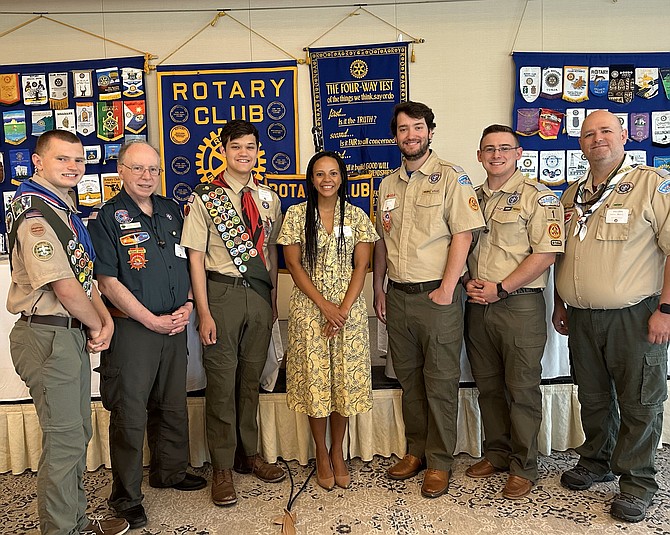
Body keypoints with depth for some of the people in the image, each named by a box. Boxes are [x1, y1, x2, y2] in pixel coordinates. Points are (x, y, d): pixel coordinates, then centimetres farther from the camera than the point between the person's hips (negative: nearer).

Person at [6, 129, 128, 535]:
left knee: (77, 433, 18)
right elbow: (64, 287, -21)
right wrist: (96, 326, -6)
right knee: (64, 440, 0)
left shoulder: (65, 209, 15)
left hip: (74, 334, 10)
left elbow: (84, 274, 15)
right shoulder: (35, 214, -16)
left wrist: (105, 319, 2)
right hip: (49, 337, -10)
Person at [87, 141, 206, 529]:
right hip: (132, 327, -5)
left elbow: (189, 263, 16)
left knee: (173, 406, 17)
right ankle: (126, 495, 18)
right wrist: (152, 321, -13)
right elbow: (108, 280, -11)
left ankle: (170, 471, 36)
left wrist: (188, 305, 0)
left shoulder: (172, 211, 11)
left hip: (175, 326, 6)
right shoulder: (107, 217, -6)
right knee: (130, 413, 2)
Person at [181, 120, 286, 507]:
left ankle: (249, 455, 33)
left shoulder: (268, 198, 9)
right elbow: (195, 257, -6)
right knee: (222, 381, 3)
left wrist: (274, 298, 11)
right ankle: (223, 468, 20)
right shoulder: (205, 198, -4)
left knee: (251, 378, 15)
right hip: (222, 292, -4)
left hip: (260, 293, 4)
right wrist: (204, 313, -11)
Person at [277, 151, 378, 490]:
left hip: (349, 309, 1)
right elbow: (293, 264, -3)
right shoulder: (297, 215, 1)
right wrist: (324, 305, -12)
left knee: (346, 381, 5)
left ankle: (337, 453, 24)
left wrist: (343, 309, -11)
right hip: (309, 308, -1)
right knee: (314, 381, 4)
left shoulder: (356, 216, 5)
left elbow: (361, 266, 1)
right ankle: (321, 454, 22)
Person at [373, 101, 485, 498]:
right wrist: (378, 288, 12)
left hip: (437, 296, -5)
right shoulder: (388, 185, 14)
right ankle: (416, 451, 29)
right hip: (397, 297, 6)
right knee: (409, 378, 14)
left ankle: (440, 462, 18)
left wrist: (446, 290, -16)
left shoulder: (450, 177, -4)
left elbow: (463, 235, -11)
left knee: (440, 382, 3)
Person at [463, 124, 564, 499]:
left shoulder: (538, 196, -5)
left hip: (519, 304, -5)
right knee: (488, 386, 14)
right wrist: (469, 281, -1)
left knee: (522, 390, 3)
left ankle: (524, 467, 18)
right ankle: (497, 454, 31)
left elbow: (546, 252, -13)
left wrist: (500, 288, -16)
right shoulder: (473, 197, 14)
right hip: (478, 305, 6)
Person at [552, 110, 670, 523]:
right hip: (581, 318, 5)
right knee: (592, 396, 16)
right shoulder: (573, 194, 12)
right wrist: (560, 303, 16)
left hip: (635, 316, -5)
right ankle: (597, 461, 35)